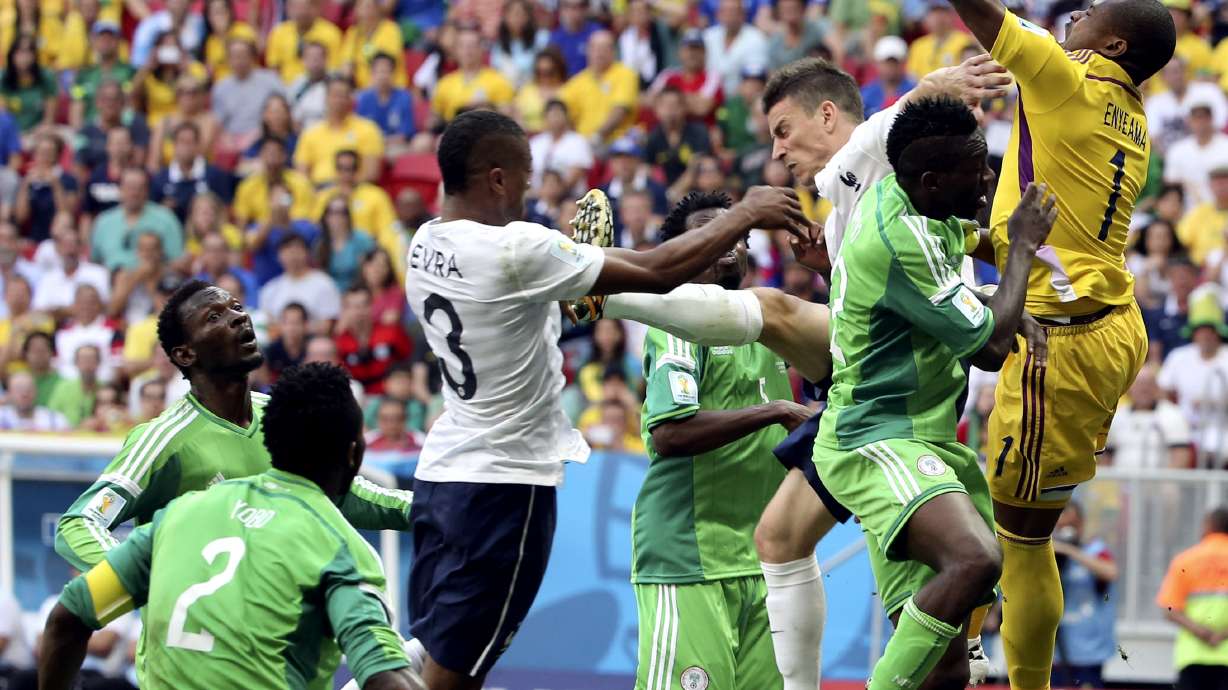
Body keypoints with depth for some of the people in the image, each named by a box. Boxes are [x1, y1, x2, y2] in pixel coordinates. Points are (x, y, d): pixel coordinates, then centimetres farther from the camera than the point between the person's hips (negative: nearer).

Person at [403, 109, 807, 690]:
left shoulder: (425, 245, 6)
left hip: (441, 471, 8)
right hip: (504, 480, -8)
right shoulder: (517, 250, -20)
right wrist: (744, 216, -5)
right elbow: (656, 273, -16)